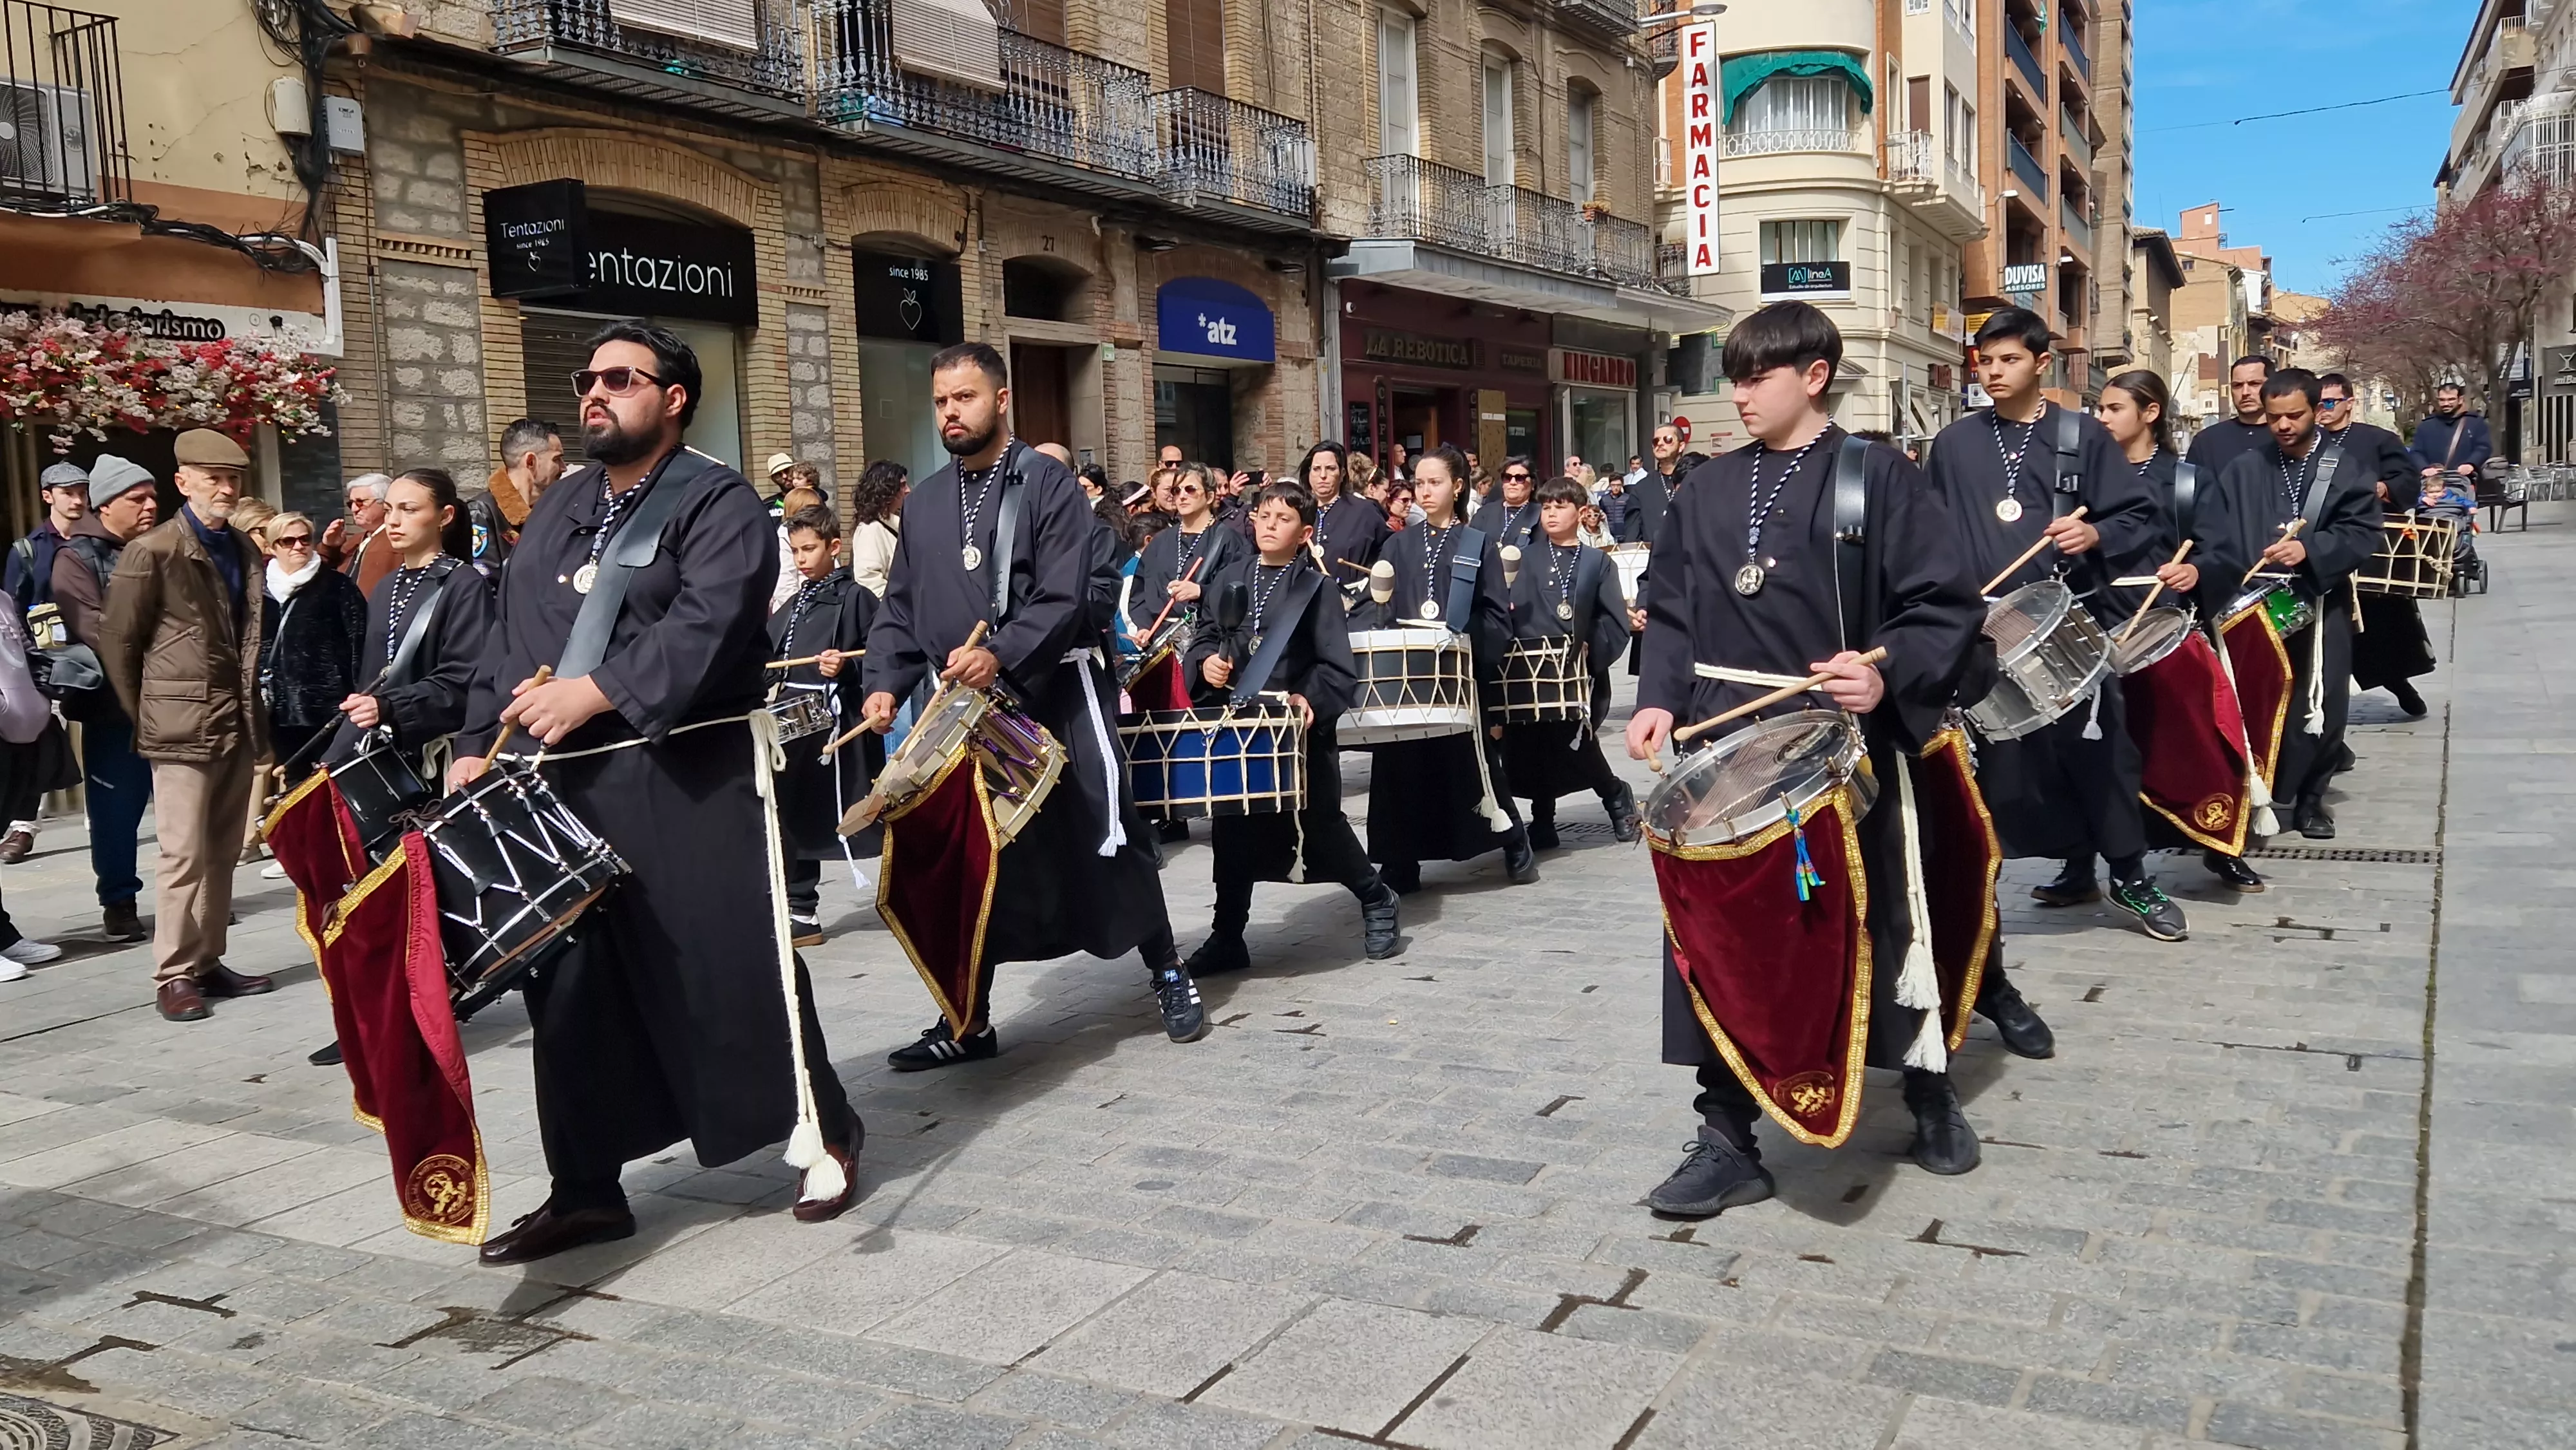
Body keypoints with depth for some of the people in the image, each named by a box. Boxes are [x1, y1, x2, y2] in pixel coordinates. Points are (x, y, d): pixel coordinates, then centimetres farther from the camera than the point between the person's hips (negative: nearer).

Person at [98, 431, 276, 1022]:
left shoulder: (246, 551, 12)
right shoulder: (152, 553, -5)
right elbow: (118, 642, -3)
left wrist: (256, 714, 12)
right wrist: (143, 719, -1)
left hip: (238, 724, 6)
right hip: (184, 725, -6)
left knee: (223, 854, 10)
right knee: (185, 855, -5)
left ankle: (208, 962, 18)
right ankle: (174, 975, 2)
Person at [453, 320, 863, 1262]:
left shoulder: (718, 502, -4)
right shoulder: (556, 512, 19)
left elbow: (706, 626, -20)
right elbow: (504, 639, 17)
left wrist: (597, 690, -27)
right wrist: (477, 746, 6)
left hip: (688, 780, -7)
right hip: (563, 788, 7)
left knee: (734, 969, -2)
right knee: (571, 988, 10)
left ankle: (822, 1136, 18)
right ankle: (584, 1187, 22)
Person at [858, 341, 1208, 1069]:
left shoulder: (1050, 484, -5)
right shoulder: (926, 503, 13)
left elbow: (1066, 598, -15)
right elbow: (900, 610, 13)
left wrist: (1001, 654, -28)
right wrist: (886, 683, -3)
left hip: (1056, 700, -5)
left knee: (1105, 842, 1)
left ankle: (1169, 977, 20)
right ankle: (968, 1022, 17)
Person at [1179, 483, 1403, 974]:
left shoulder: (1316, 588, -4)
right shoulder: (1230, 579, 9)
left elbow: (1338, 665, -8)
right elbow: (1203, 638, 12)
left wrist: (1312, 699, -24)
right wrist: (1206, 660, -10)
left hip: (1300, 727, -4)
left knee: (1322, 824, 2)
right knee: (1232, 831, 6)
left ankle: (1376, 902, 25)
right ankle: (1227, 936, 15)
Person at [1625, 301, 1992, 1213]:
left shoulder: (1877, 477, -2)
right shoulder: (1708, 491, 11)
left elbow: (1947, 605, -5)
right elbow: (1671, 614, 13)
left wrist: (1887, 675, -21)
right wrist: (1661, 700, -3)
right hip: (1727, 747, 4)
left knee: (1875, 923, 9)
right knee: (1722, 933, 1)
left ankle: (1930, 1089, 34)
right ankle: (1729, 1137, 10)